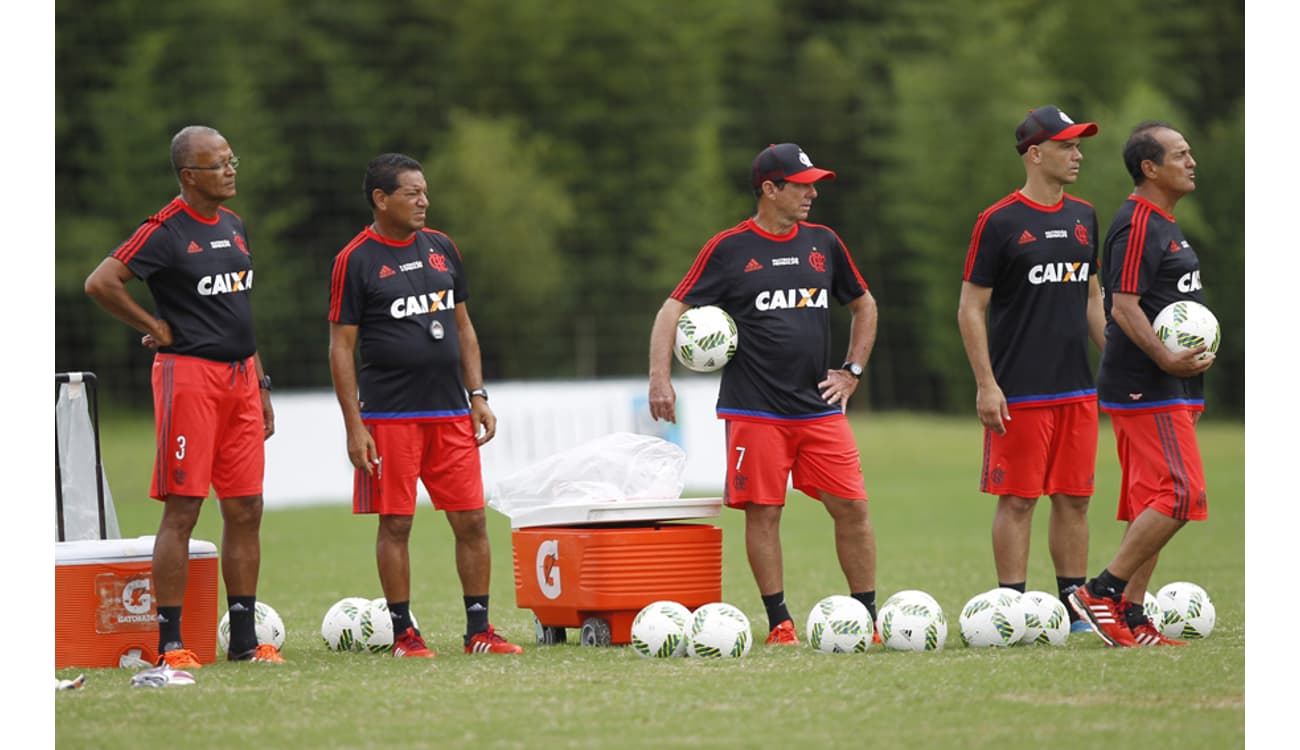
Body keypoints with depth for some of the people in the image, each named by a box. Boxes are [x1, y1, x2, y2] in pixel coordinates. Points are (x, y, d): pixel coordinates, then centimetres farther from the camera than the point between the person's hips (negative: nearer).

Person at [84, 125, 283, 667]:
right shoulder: (166, 231, -10)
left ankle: (244, 639, 13)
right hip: (189, 375, -8)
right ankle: (170, 643, -3)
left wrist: (261, 385, 20)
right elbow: (100, 283, -17)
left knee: (245, 510, 7)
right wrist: (154, 328, -8)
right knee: (182, 510, -6)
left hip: (239, 378, 8)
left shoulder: (233, 226, 15)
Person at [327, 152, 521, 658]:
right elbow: (341, 347, -5)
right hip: (389, 416, -5)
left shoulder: (442, 248, 11)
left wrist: (478, 396, 9)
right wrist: (354, 426, -10)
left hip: (450, 412, 5)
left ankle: (479, 630, 9)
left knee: (472, 521, 2)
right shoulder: (355, 261, -5)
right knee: (396, 523, -1)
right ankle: (403, 632, 8)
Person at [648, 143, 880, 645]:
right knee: (763, 513, -3)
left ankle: (867, 619, 8)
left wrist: (852, 371, 14)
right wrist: (660, 377, -15)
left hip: (820, 409, 3)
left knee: (851, 508, -1)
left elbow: (864, 306, 25)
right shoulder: (729, 249, -2)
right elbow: (674, 309, -2)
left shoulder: (823, 243, 11)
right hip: (754, 411, -3)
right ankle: (779, 623, 6)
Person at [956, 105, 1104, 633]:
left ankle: (1075, 607, 14)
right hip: (1019, 392, -6)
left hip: (1077, 389, 6)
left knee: (1074, 499, 8)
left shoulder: (1083, 218, 12)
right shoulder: (999, 222, -7)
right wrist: (986, 385, -12)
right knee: (1017, 500, -3)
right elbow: (970, 308, -6)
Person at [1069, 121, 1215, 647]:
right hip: (1147, 389, -10)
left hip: (1168, 389, 10)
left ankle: (1129, 618, 9)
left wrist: (1192, 357, 17)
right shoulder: (1138, 224, -13)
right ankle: (1102, 592, -11)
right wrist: (1168, 361, -26)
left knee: (1151, 504, 9)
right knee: (1180, 495, -14)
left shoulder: (1162, 224, 19)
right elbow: (1124, 307, -20)